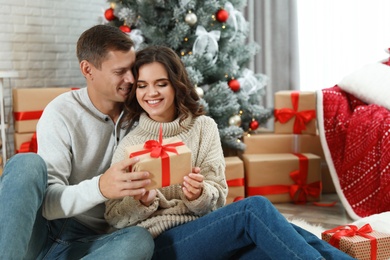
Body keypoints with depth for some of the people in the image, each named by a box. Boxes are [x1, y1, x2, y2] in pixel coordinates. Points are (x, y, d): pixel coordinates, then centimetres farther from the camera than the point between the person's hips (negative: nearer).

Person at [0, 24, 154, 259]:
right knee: (27, 164, -30)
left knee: (141, 240, -30)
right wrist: (99, 188, -37)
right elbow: (48, 203, -17)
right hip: (41, 231, -3)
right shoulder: (61, 113, -9)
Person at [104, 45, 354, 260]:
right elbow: (114, 217, 4)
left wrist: (198, 195, -19)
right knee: (255, 207, -28)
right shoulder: (129, 143, 4)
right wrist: (142, 201, -17)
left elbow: (217, 196, 4)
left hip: (205, 233, 3)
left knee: (285, 239, -27)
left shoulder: (204, 127, 9)